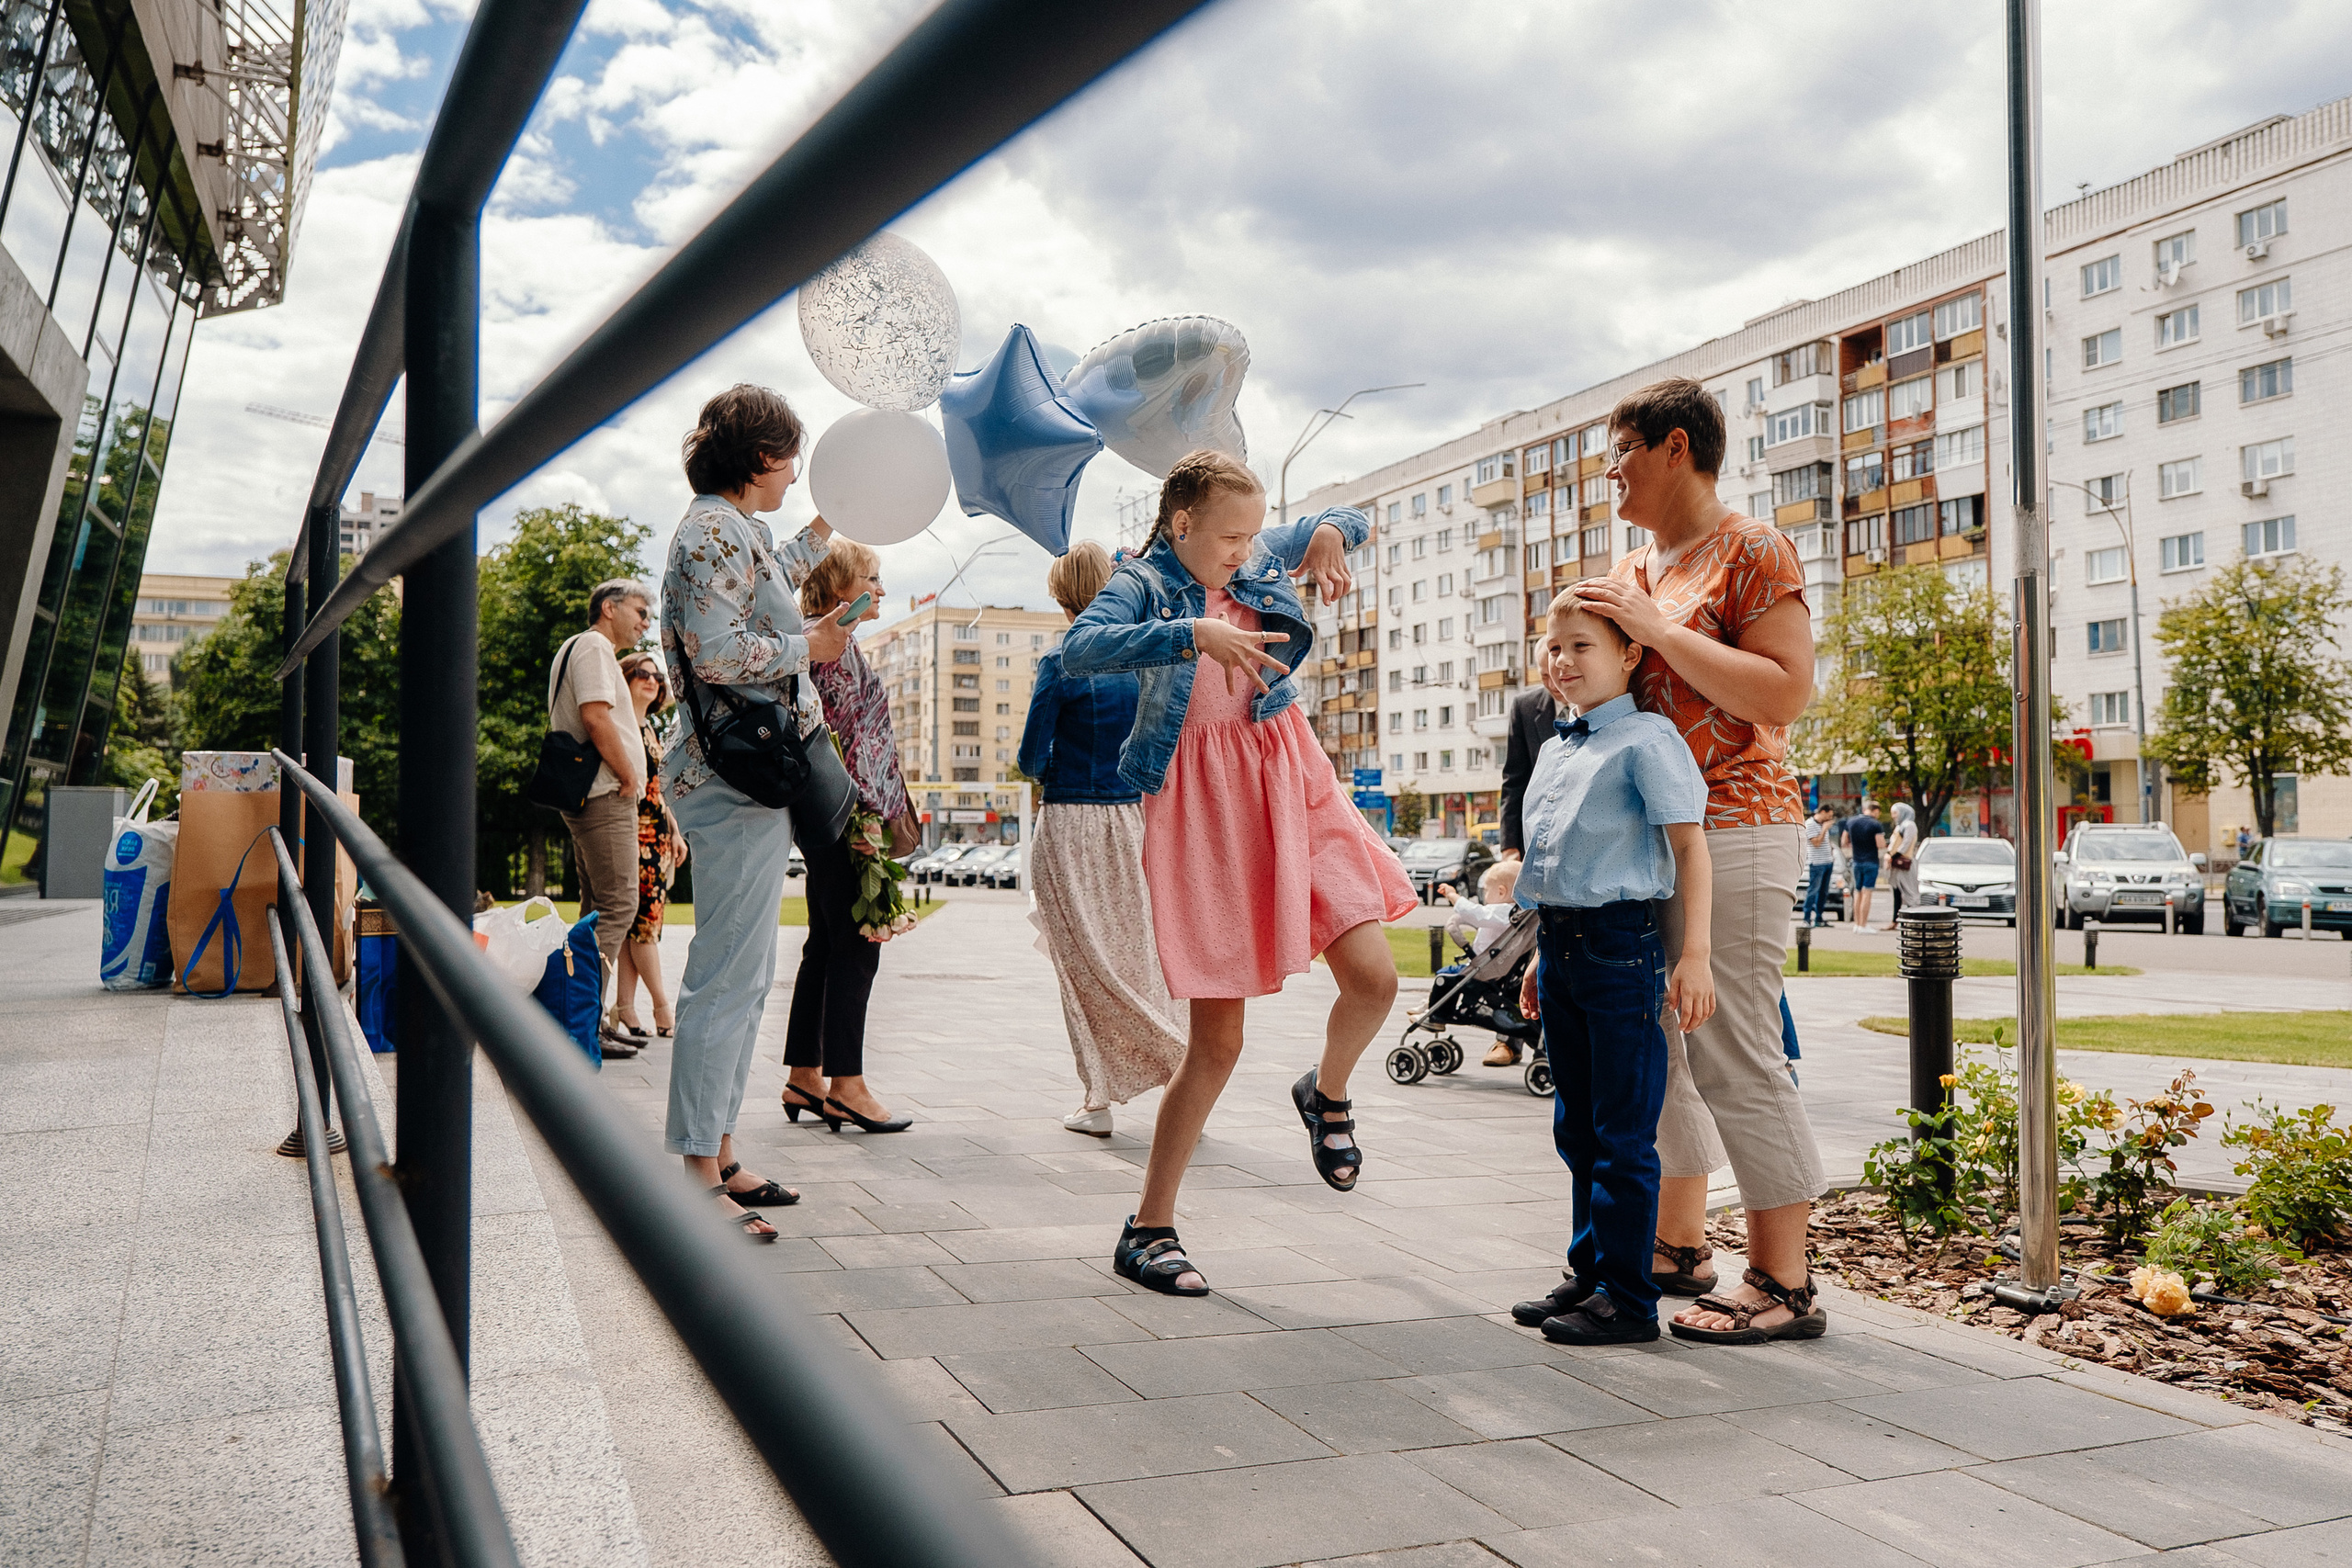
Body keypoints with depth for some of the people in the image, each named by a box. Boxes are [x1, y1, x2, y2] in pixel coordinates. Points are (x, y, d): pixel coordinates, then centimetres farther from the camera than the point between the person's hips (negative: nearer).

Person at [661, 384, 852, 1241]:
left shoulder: (734, 530, 20)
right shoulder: (715, 531, -12)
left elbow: (773, 586, 44)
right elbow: (720, 654, -24)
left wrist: (827, 525, 53)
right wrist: (811, 645, -9)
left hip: (750, 781, 11)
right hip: (736, 782, -11)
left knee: (744, 976, 13)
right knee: (728, 978, -8)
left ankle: (718, 1158, 20)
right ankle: (697, 1176, -3)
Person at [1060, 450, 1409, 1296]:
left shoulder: (1260, 559, 10)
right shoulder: (1143, 585, -4)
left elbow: (1348, 520, 26)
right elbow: (1078, 650, -26)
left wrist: (1331, 531, 2)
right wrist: (1194, 635, -36)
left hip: (1289, 787, 5)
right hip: (1201, 811, -5)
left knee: (1374, 979, -10)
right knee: (1217, 1039, -2)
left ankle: (1326, 1092, 26)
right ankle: (1148, 1228, 14)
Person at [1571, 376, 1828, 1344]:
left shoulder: (1751, 550, -5)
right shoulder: (1637, 568, 19)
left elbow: (1785, 694, -18)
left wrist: (1656, 628, -18)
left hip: (1732, 827, -9)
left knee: (1732, 1054, -8)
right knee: (1651, 1046, 11)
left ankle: (1785, 1284, 2)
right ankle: (1678, 1246, 23)